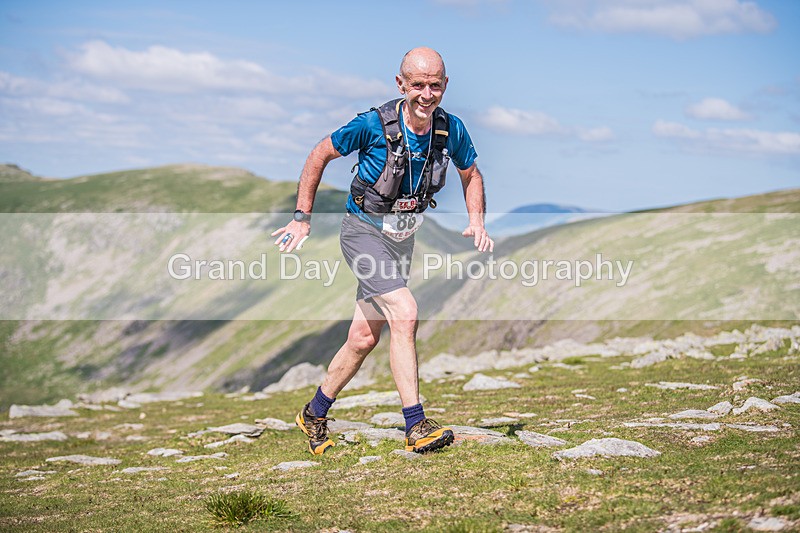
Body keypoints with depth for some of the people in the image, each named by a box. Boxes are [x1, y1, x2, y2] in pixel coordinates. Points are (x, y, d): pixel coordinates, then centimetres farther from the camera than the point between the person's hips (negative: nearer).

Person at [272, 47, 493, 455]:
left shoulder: (451, 130, -8)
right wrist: (302, 217, -7)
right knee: (405, 314, -24)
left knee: (364, 338, 8)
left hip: (402, 238, 5)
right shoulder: (373, 125, -21)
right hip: (364, 232, -5)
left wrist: (477, 222, -6)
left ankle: (314, 414, 28)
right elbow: (319, 155, -8)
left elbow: (471, 175, 11)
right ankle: (416, 428, -21)